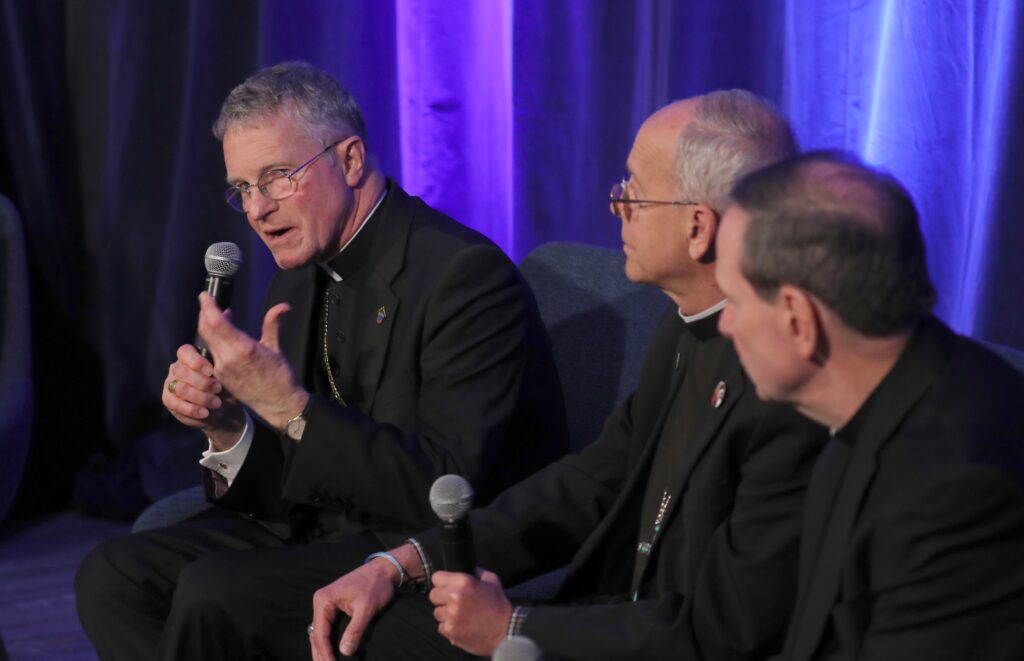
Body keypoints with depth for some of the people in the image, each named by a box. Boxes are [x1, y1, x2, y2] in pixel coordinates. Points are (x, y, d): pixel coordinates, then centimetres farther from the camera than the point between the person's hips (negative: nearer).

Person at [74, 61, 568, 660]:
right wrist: (226, 424, -10)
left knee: (213, 593, -27)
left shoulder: (468, 274, -17)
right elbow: (287, 489, 12)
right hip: (322, 530, 8)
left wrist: (288, 406, -28)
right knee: (112, 576, -8)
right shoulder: (298, 282, 9)